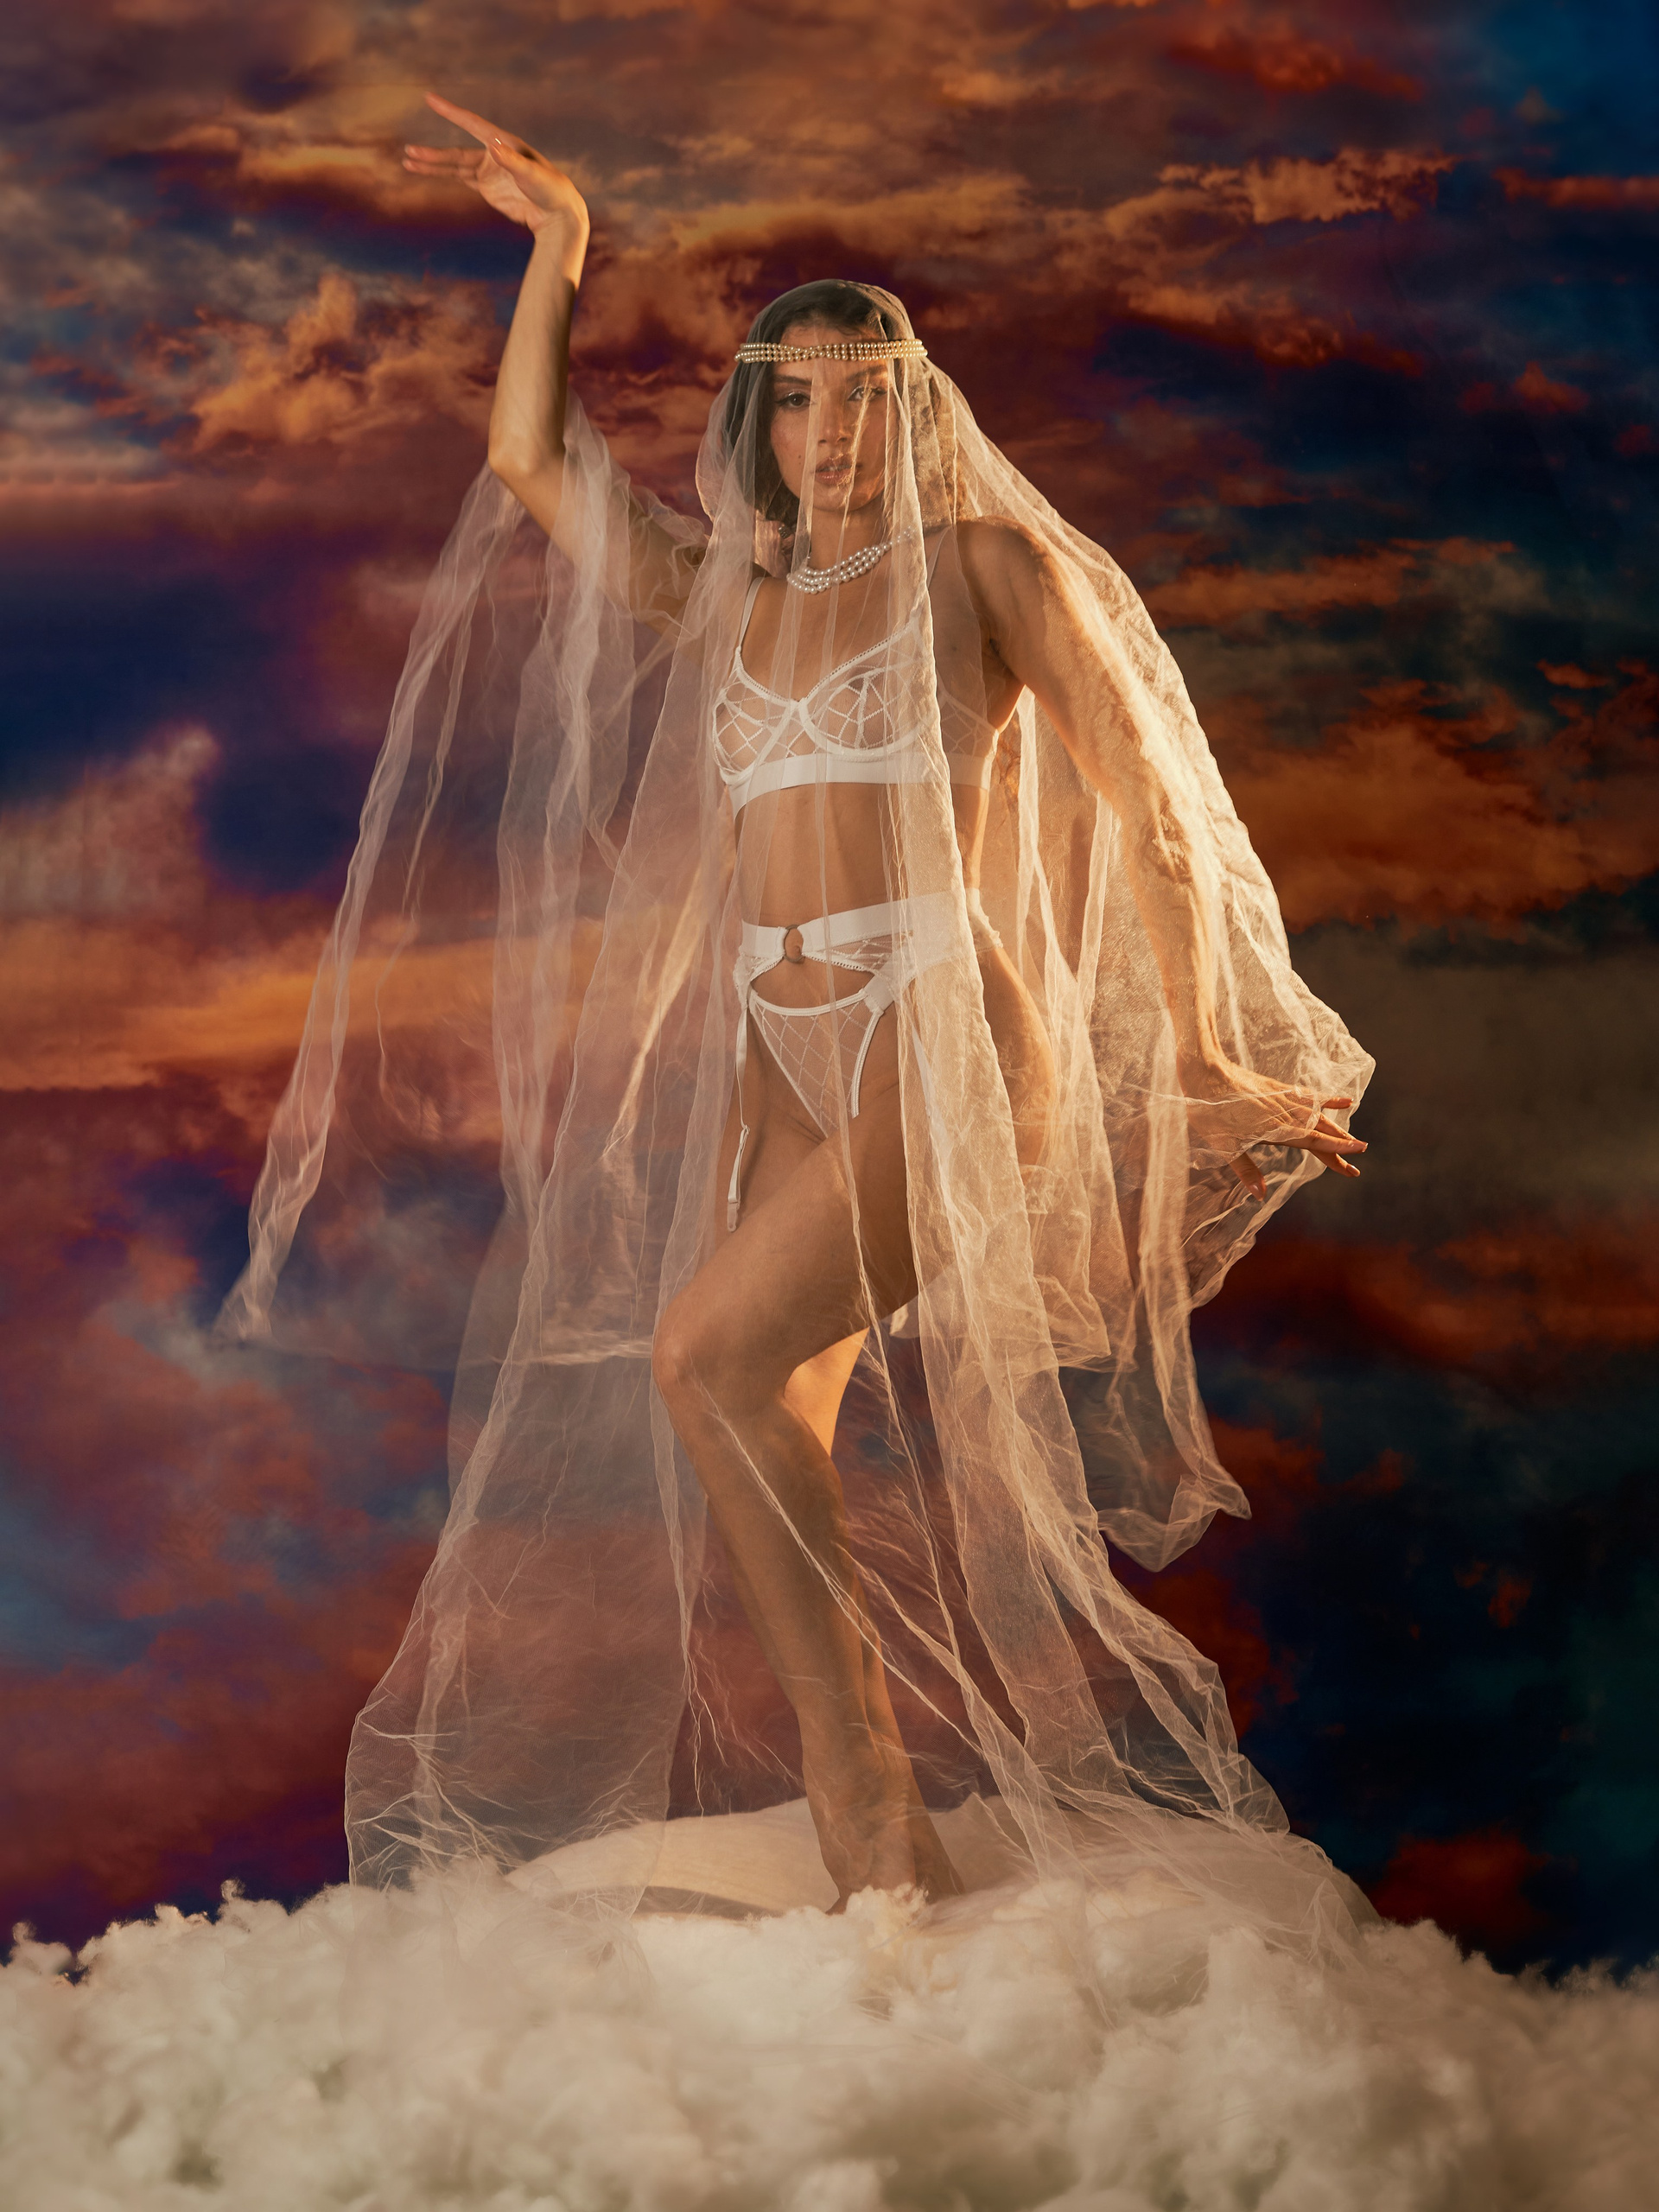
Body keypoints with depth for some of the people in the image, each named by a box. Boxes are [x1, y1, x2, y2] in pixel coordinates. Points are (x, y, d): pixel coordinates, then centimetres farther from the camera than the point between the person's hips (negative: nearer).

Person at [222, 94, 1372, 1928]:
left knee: (709, 1353, -24)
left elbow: (1152, 805, 1)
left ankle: (870, 1804, -16)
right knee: (779, 1470, -4)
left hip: (947, 1038, -6)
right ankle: (875, 1845, 1)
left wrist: (1207, 1057, -4)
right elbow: (531, 464, 25)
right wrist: (555, 248, 20)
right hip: (776, 1064, 6)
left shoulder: (987, 567, 5)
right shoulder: (730, 602, 20)